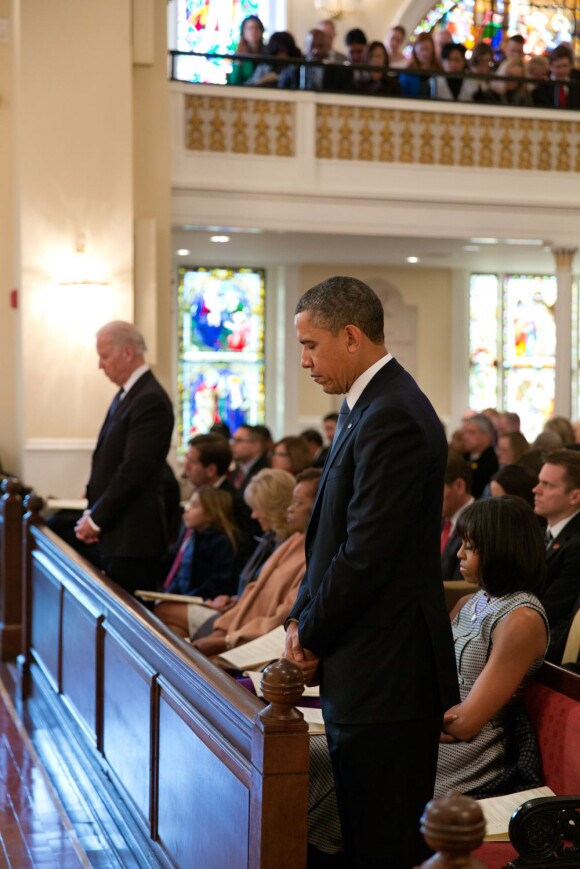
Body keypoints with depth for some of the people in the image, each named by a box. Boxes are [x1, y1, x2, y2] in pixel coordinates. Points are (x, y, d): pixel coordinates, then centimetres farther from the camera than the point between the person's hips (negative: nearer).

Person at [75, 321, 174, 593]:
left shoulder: (150, 400, -16)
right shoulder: (126, 394, 15)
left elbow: (133, 470, -20)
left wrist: (96, 519, -13)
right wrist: (92, 514, 6)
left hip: (133, 537, -9)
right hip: (116, 533, 9)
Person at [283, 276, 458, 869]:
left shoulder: (391, 419, -19)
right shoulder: (364, 407, 13)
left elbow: (367, 553, -21)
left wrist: (311, 635, -8)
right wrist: (302, 619, 7)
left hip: (384, 674, -10)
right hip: (363, 671, 10)